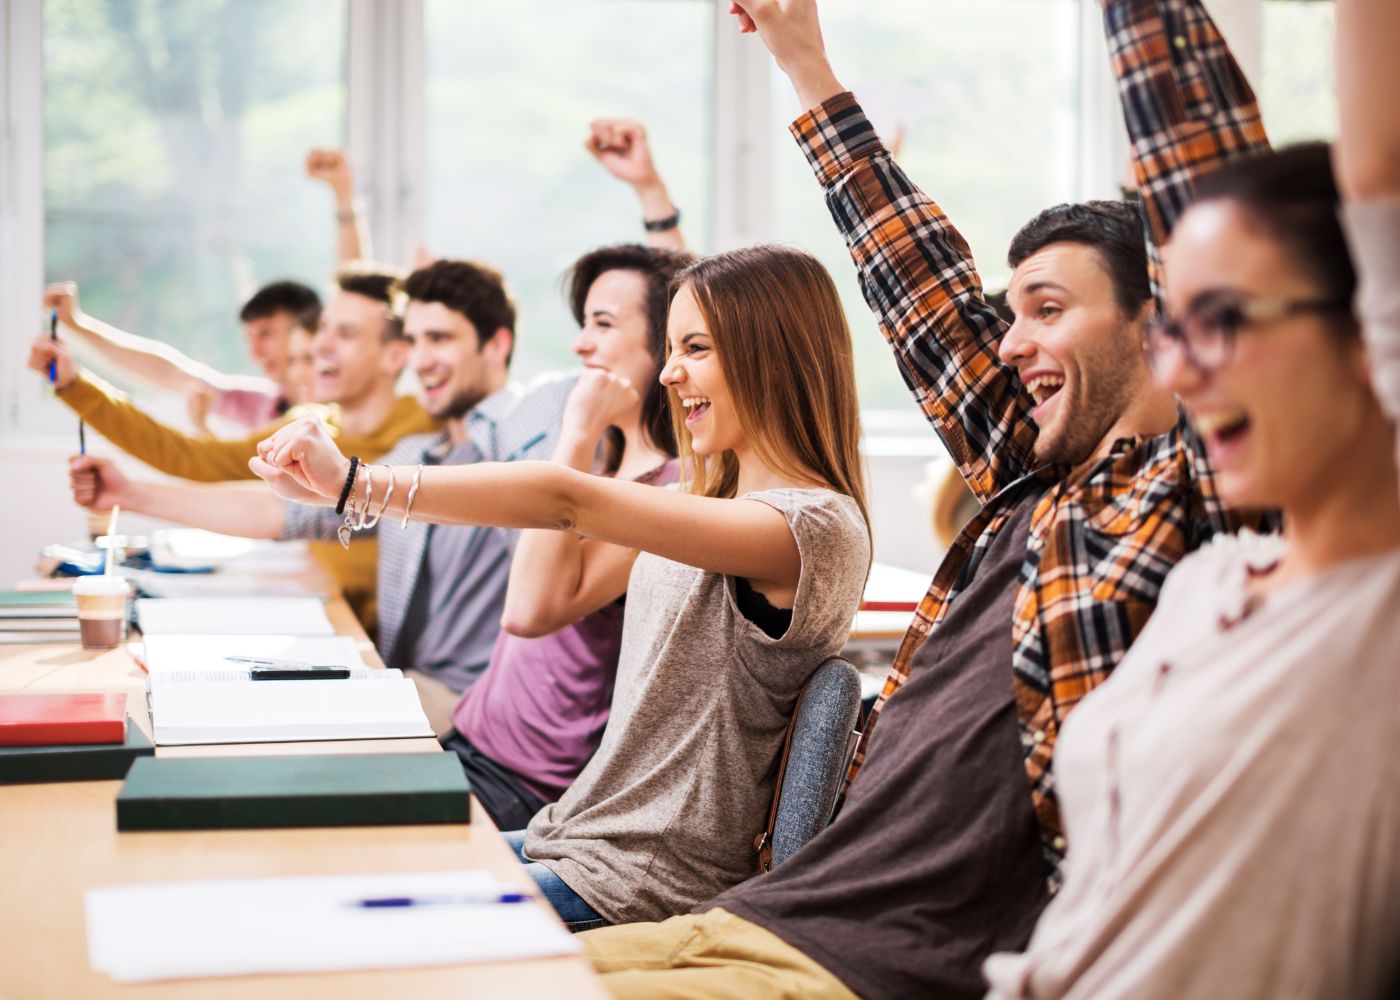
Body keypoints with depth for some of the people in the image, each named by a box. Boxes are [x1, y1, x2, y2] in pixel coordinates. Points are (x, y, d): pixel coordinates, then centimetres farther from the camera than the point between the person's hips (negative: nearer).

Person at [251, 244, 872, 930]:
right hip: (575, 838, 9)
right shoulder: (710, 501, 12)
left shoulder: (817, 526, -19)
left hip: (648, 892, -9)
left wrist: (356, 484, -31)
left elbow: (565, 501, -29)